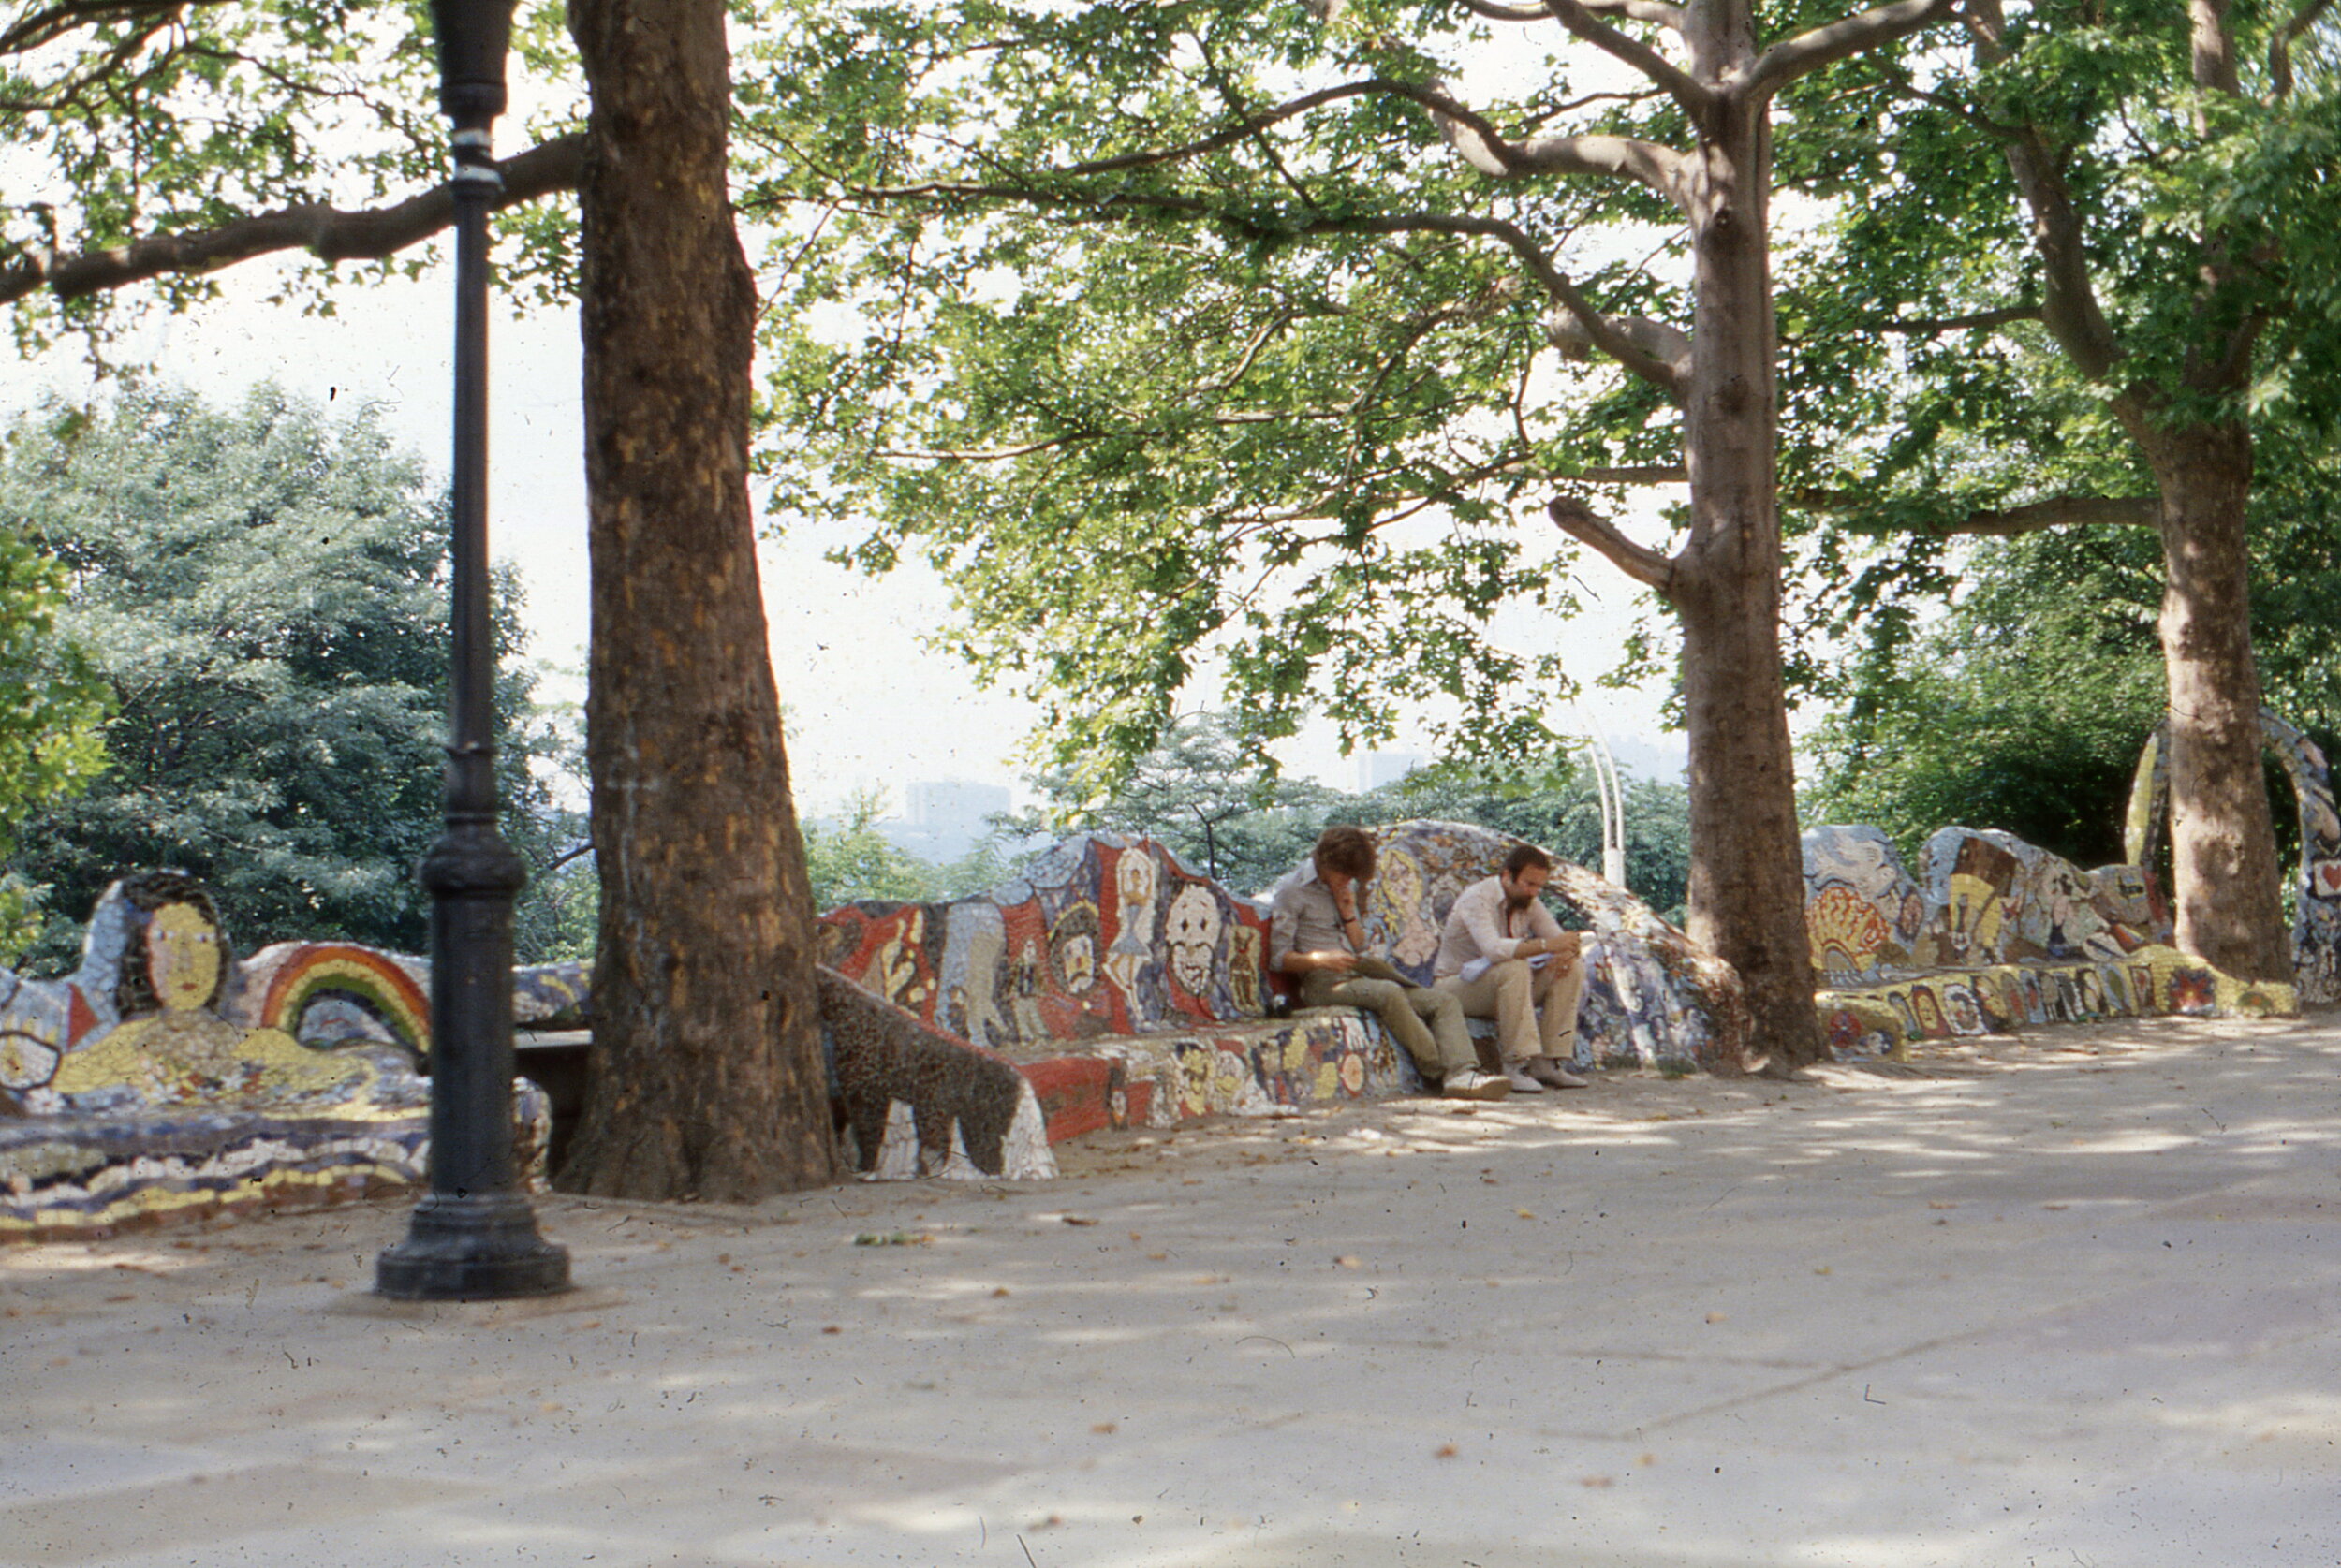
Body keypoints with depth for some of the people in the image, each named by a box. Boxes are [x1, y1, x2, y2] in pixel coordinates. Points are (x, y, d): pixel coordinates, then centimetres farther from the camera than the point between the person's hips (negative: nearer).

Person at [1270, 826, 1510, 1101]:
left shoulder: (1347, 887, 21)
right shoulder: (1293, 890, -1)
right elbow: (1279, 958, -7)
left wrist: (1349, 915, 4)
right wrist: (1321, 960, -24)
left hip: (1359, 976, 8)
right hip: (1324, 985, -8)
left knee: (1445, 1002, -10)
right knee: (1389, 992, -36)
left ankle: (1463, 1074, -33)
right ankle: (1440, 1072, -27)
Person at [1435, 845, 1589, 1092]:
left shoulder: (1529, 902, 2)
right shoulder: (1477, 898, -22)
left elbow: (1560, 939, 0)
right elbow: (1493, 949, -38)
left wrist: (1565, 953, -25)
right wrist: (1546, 945, -46)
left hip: (1504, 984, 8)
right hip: (1458, 987, -8)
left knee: (1574, 970, -10)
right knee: (1514, 969, -37)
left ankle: (1547, 1063, -15)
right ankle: (1516, 1066, -34)